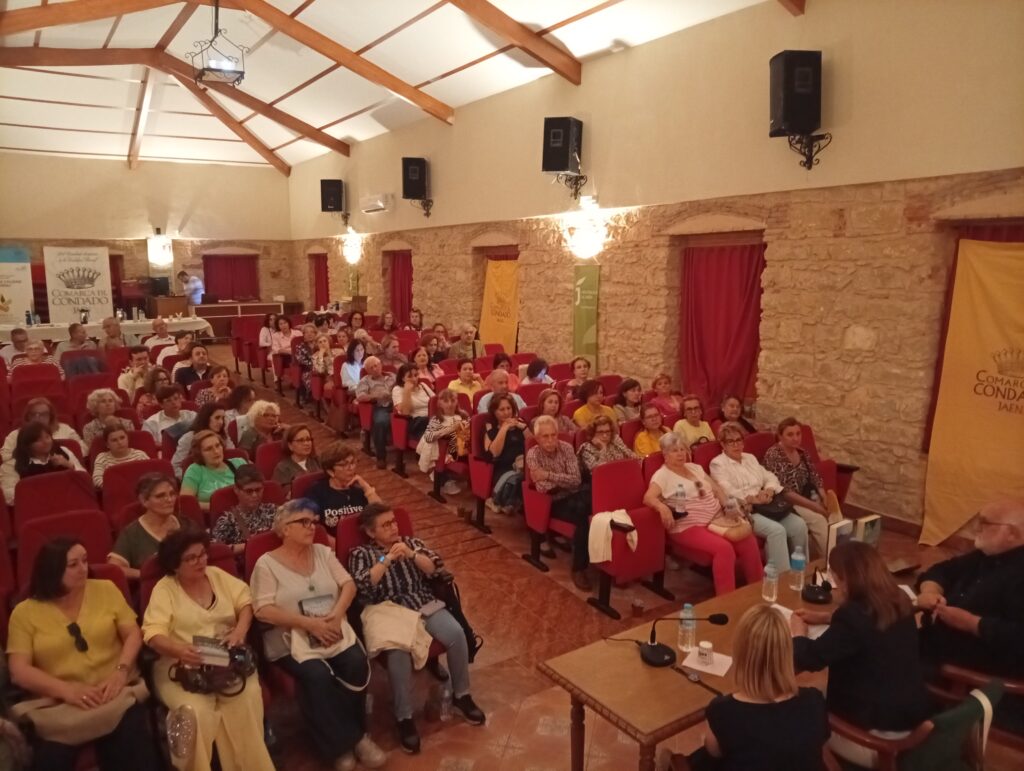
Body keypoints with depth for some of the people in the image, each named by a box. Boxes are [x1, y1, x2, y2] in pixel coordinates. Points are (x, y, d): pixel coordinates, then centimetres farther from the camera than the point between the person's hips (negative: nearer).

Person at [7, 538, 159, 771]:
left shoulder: (106, 589, 10)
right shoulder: (25, 612, 5)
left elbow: (133, 633, 7)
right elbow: (19, 671, -3)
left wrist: (121, 671, -12)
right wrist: (66, 690, -17)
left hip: (116, 693, 0)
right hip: (60, 704, 0)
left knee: (134, 748, -24)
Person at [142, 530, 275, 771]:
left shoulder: (217, 575, 13)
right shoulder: (164, 588, 0)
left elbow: (245, 601, 10)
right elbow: (153, 634, -12)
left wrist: (240, 629, -11)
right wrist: (178, 649, -33)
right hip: (181, 666, -2)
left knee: (247, 700, -27)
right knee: (197, 711, -31)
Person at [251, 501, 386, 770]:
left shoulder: (323, 552, 12)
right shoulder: (267, 563, -3)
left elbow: (349, 584, 7)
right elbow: (263, 611, -12)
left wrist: (337, 613, -13)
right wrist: (309, 623, -19)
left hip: (332, 631, 4)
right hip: (291, 638, -4)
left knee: (357, 664, -23)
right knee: (317, 675, -31)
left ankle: (351, 734, -4)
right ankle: (342, 742, -11)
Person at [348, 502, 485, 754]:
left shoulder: (410, 542, 14)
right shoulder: (360, 553, 5)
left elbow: (437, 567, 4)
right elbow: (363, 587, -11)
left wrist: (412, 555, -12)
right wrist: (387, 559, -16)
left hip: (425, 604, 3)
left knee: (456, 634, -22)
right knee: (399, 651, -33)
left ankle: (461, 695, 0)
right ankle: (404, 718, -16)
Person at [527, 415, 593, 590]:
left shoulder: (566, 448, -2)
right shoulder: (533, 454, -8)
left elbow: (576, 480, -14)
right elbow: (542, 487, -17)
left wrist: (549, 475, -26)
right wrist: (564, 480, -13)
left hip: (576, 496, 3)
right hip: (555, 502, -3)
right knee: (584, 516, -34)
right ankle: (579, 569, -22)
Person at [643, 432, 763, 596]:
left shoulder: (695, 468, 19)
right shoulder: (662, 475, -3)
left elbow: (716, 489, 21)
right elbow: (648, 497, -17)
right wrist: (662, 507, -38)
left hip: (716, 520, 7)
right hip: (689, 527, -6)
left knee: (748, 539, -17)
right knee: (724, 548, -31)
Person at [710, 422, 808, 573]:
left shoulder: (750, 458, 22)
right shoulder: (718, 463, -2)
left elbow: (770, 477, 16)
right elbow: (727, 492, -15)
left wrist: (769, 490, -6)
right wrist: (751, 498, -20)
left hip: (764, 506, 7)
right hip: (742, 511, -7)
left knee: (799, 525, -14)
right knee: (776, 530, -31)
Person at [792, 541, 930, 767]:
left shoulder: (854, 616, -27)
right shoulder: (898, 602, -2)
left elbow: (811, 659, -22)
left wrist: (798, 633, -3)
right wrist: (824, 617, 18)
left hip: (879, 729, -7)